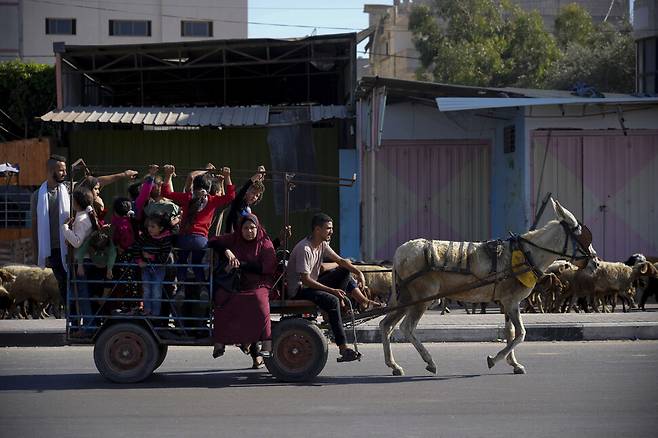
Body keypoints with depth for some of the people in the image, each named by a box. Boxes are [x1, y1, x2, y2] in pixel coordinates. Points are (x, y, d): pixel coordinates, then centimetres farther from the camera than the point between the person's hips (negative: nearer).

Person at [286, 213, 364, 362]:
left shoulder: (322, 244, 4)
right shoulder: (304, 249, -25)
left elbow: (340, 260, 11)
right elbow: (305, 280, -26)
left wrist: (359, 273, -7)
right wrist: (332, 290, -27)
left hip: (312, 285, 10)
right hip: (298, 291, -10)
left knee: (344, 271, 4)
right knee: (332, 300, -32)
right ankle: (343, 349, -33)